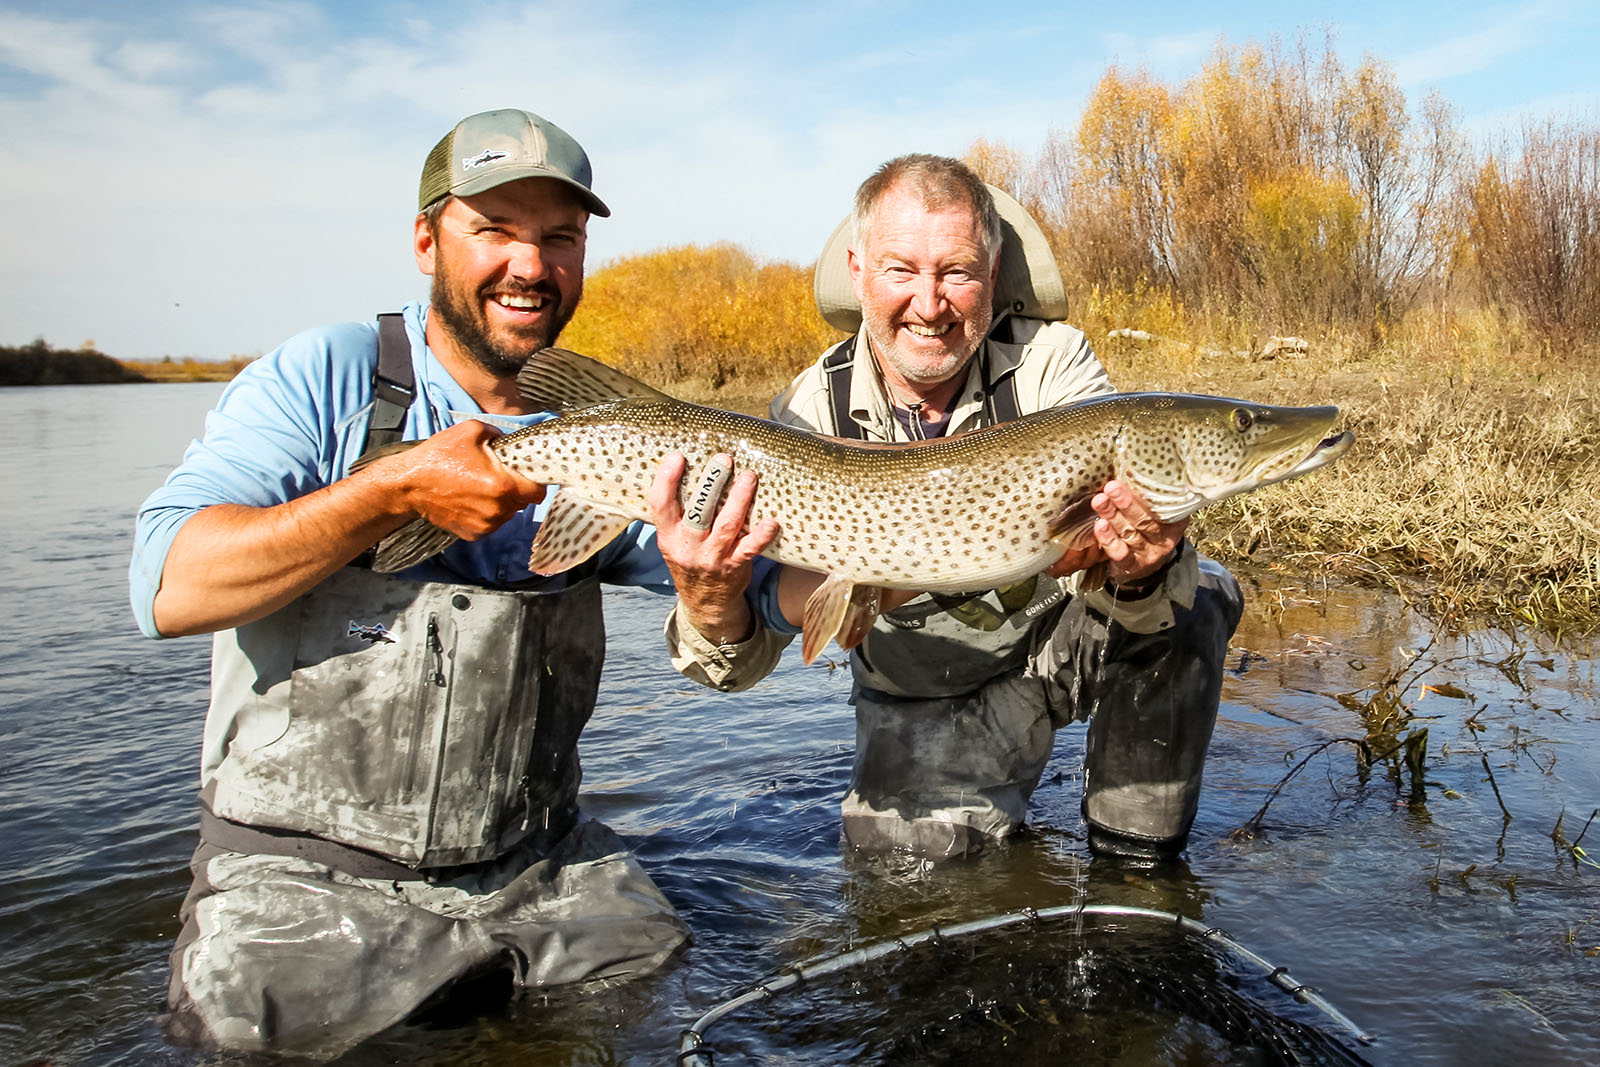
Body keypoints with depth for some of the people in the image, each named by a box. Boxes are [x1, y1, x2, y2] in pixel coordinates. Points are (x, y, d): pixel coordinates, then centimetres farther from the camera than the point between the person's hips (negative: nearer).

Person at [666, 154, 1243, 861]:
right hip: (924, 700, 1)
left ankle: (1134, 862, -7)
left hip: (1062, 639, 0)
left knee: (1194, 598, -27)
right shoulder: (810, 416, -19)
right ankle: (985, 819, 21)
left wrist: (1140, 572, -57)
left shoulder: (1052, 362, -19)